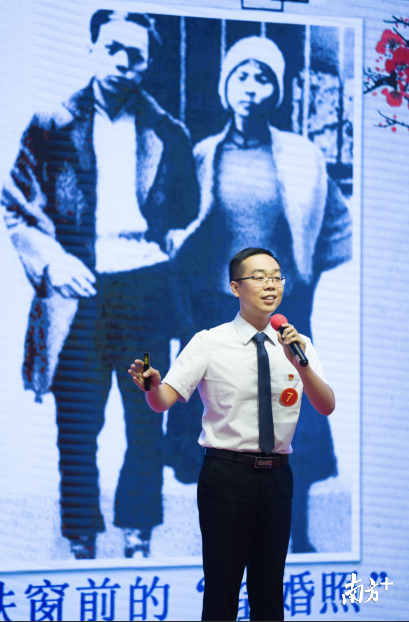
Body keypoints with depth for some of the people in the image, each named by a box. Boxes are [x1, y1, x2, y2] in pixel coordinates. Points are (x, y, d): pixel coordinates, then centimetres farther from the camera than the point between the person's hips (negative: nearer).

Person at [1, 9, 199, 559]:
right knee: (77, 429, 0)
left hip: (146, 288, 1)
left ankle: (138, 542, 13)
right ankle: (81, 548, 8)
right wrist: (52, 260, -9)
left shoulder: (169, 134, 13)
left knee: (146, 426, 2)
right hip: (80, 290, -1)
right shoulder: (53, 127, 8)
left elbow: (189, 213, 17)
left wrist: (173, 249, -1)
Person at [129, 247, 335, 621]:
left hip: (276, 475, 4)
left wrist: (300, 364, -21)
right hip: (226, 473, -3)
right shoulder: (210, 343, -3)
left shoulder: (298, 345, 6)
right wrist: (152, 385, -35)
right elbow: (164, 401, -11)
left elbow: (327, 407, -5)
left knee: (270, 589, 12)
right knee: (221, 587, -3)